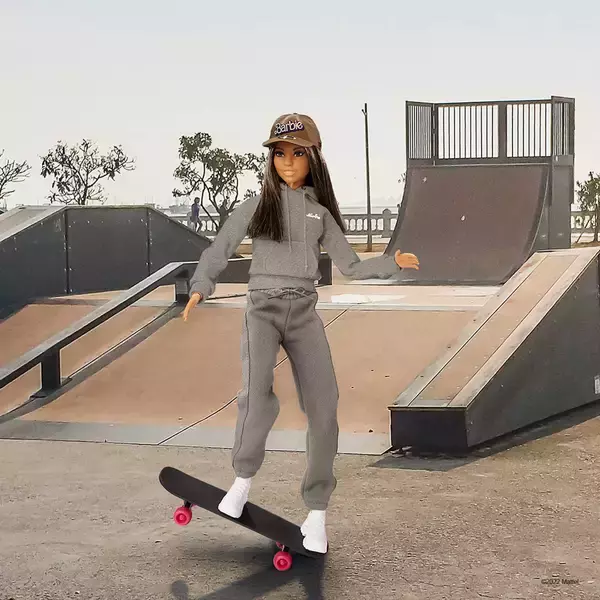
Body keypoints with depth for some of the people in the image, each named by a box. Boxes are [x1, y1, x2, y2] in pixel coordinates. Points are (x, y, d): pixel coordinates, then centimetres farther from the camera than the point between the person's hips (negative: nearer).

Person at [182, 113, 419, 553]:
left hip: (304, 311, 2)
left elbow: (351, 266, 14)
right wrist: (201, 288, -12)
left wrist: (394, 263, -1)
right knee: (258, 393, -29)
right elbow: (219, 252, 6)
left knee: (323, 408, -9)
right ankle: (243, 479, -8)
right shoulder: (256, 207, 8)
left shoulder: (320, 213, 14)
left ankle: (317, 512, 1)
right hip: (264, 307, -2)